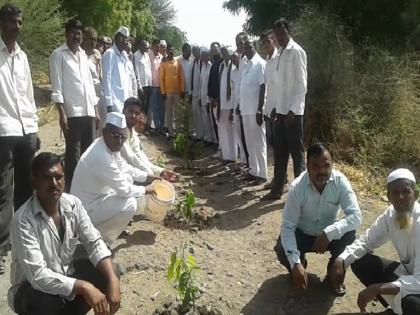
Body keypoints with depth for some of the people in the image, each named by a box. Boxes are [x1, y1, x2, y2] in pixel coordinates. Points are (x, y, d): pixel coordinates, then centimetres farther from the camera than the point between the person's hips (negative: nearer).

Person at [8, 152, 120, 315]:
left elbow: (94, 243, -9)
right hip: (32, 286, -6)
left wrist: (113, 281, -23)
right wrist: (84, 287, -36)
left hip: (66, 274, 6)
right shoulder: (24, 220, -28)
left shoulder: (73, 204, -11)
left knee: (108, 272, -13)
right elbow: (38, 275, -33)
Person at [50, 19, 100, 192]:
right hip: (72, 113, -6)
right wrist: (62, 113, -15)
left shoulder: (84, 55, 17)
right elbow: (56, 87, -7)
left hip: (88, 112, 6)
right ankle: (71, 188, 9)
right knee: (73, 153, -1)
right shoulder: (58, 55, -1)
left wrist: (96, 110, 15)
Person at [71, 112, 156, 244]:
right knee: (129, 204, -22)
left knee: (128, 178, 14)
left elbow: (124, 167, 15)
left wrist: (148, 176, 10)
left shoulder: (109, 145, -4)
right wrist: (145, 190, -7)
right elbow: (124, 190, -23)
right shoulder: (101, 157, -32)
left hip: (97, 196, 10)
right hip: (85, 208, -10)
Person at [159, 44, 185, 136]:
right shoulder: (163, 63, 1)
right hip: (167, 92, -1)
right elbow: (161, 78, -1)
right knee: (168, 113, 3)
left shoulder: (178, 62, 6)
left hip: (177, 91, 2)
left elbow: (181, 77, 5)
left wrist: (182, 90, -1)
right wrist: (163, 92, -8)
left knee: (177, 112, 7)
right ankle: (170, 132, 9)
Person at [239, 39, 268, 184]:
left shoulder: (260, 63, -9)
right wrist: (240, 106, 16)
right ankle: (254, 171, 22)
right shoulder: (247, 65, 15)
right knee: (250, 143, 13)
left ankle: (262, 174, 5)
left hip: (255, 110, -8)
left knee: (259, 143, -2)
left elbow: (263, 87, -15)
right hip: (246, 109, 8)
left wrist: (260, 110, -20)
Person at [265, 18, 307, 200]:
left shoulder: (296, 52, -10)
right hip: (281, 110, 8)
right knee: (279, 152, 11)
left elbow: (302, 85, -15)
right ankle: (278, 188, 20)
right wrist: (276, 107, 15)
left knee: (297, 152, 1)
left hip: (293, 111, -8)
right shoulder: (281, 53, 14)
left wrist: (293, 110, -19)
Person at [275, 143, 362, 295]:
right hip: (302, 234, -1)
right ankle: (301, 263, 10)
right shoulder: (297, 187, -26)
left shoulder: (340, 181, -22)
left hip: (329, 234, 2)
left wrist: (329, 233, -42)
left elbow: (356, 216, -27)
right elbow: (287, 226, -26)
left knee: (349, 235, -29)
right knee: (282, 251, -29)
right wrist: (295, 263, -37)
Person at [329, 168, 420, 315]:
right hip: (408, 271, 7)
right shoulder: (390, 215, -10)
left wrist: (378, 289, -42)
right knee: (359, 262, -7)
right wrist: (340, 260, -19)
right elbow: (366, 241, -1)